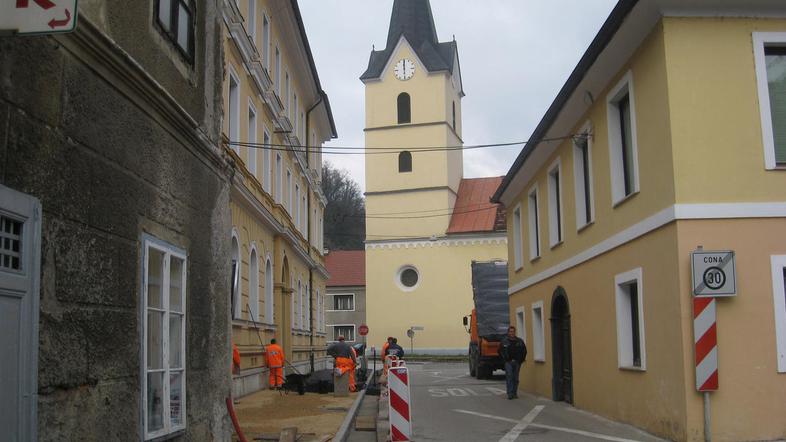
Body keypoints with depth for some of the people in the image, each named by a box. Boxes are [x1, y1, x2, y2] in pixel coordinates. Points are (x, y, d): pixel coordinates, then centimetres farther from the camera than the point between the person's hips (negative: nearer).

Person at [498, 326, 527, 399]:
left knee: (515, 378, 6)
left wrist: (521, 360, 5)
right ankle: (510, 394, -12)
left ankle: (515, 393, 15)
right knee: (509, 377, -11)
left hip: (517, 362, 2)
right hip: (508, 362, -2)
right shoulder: (504, 341, 1)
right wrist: (505, 359, 0)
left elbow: (524, 351, 13)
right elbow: (500, 351, 8)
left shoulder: (519, 341, 6)